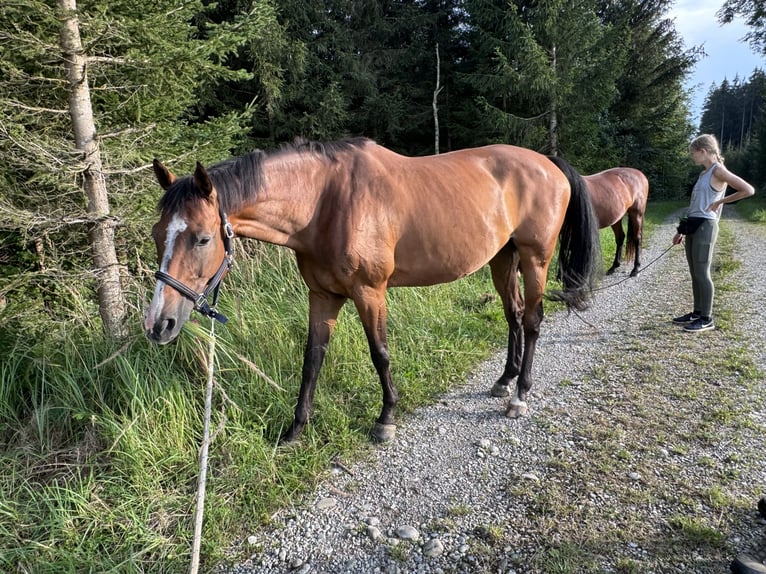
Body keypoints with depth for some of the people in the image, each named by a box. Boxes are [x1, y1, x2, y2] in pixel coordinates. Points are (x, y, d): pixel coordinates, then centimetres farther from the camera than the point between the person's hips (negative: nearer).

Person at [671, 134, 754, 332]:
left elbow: (748, 190, -17)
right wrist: (683, 230, 19)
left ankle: (707, 319, 4)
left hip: (705, 227, -9)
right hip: (693, 227, 9)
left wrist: (720, 201, -10)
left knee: (702, 273, -4)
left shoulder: (718, 171, -9)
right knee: (694, 273, 13)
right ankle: (697, 312, 23)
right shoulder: (704, 173, 17)